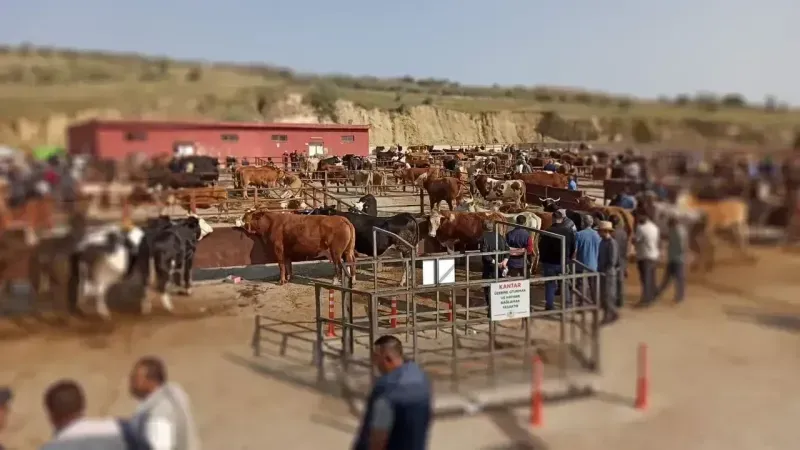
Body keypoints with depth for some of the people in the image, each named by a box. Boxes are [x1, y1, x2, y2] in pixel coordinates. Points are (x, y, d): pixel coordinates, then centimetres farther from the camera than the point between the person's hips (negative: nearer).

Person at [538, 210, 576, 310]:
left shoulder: (548, 231, -15)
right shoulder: (569, 231, -2)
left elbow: (542, 247, -8)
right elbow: (573, 247, 5)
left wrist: (542, 259, 6)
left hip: (550, 262, -3)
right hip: (564, 262, 3)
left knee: (550, 284, 6)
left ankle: (550, 306, 6)